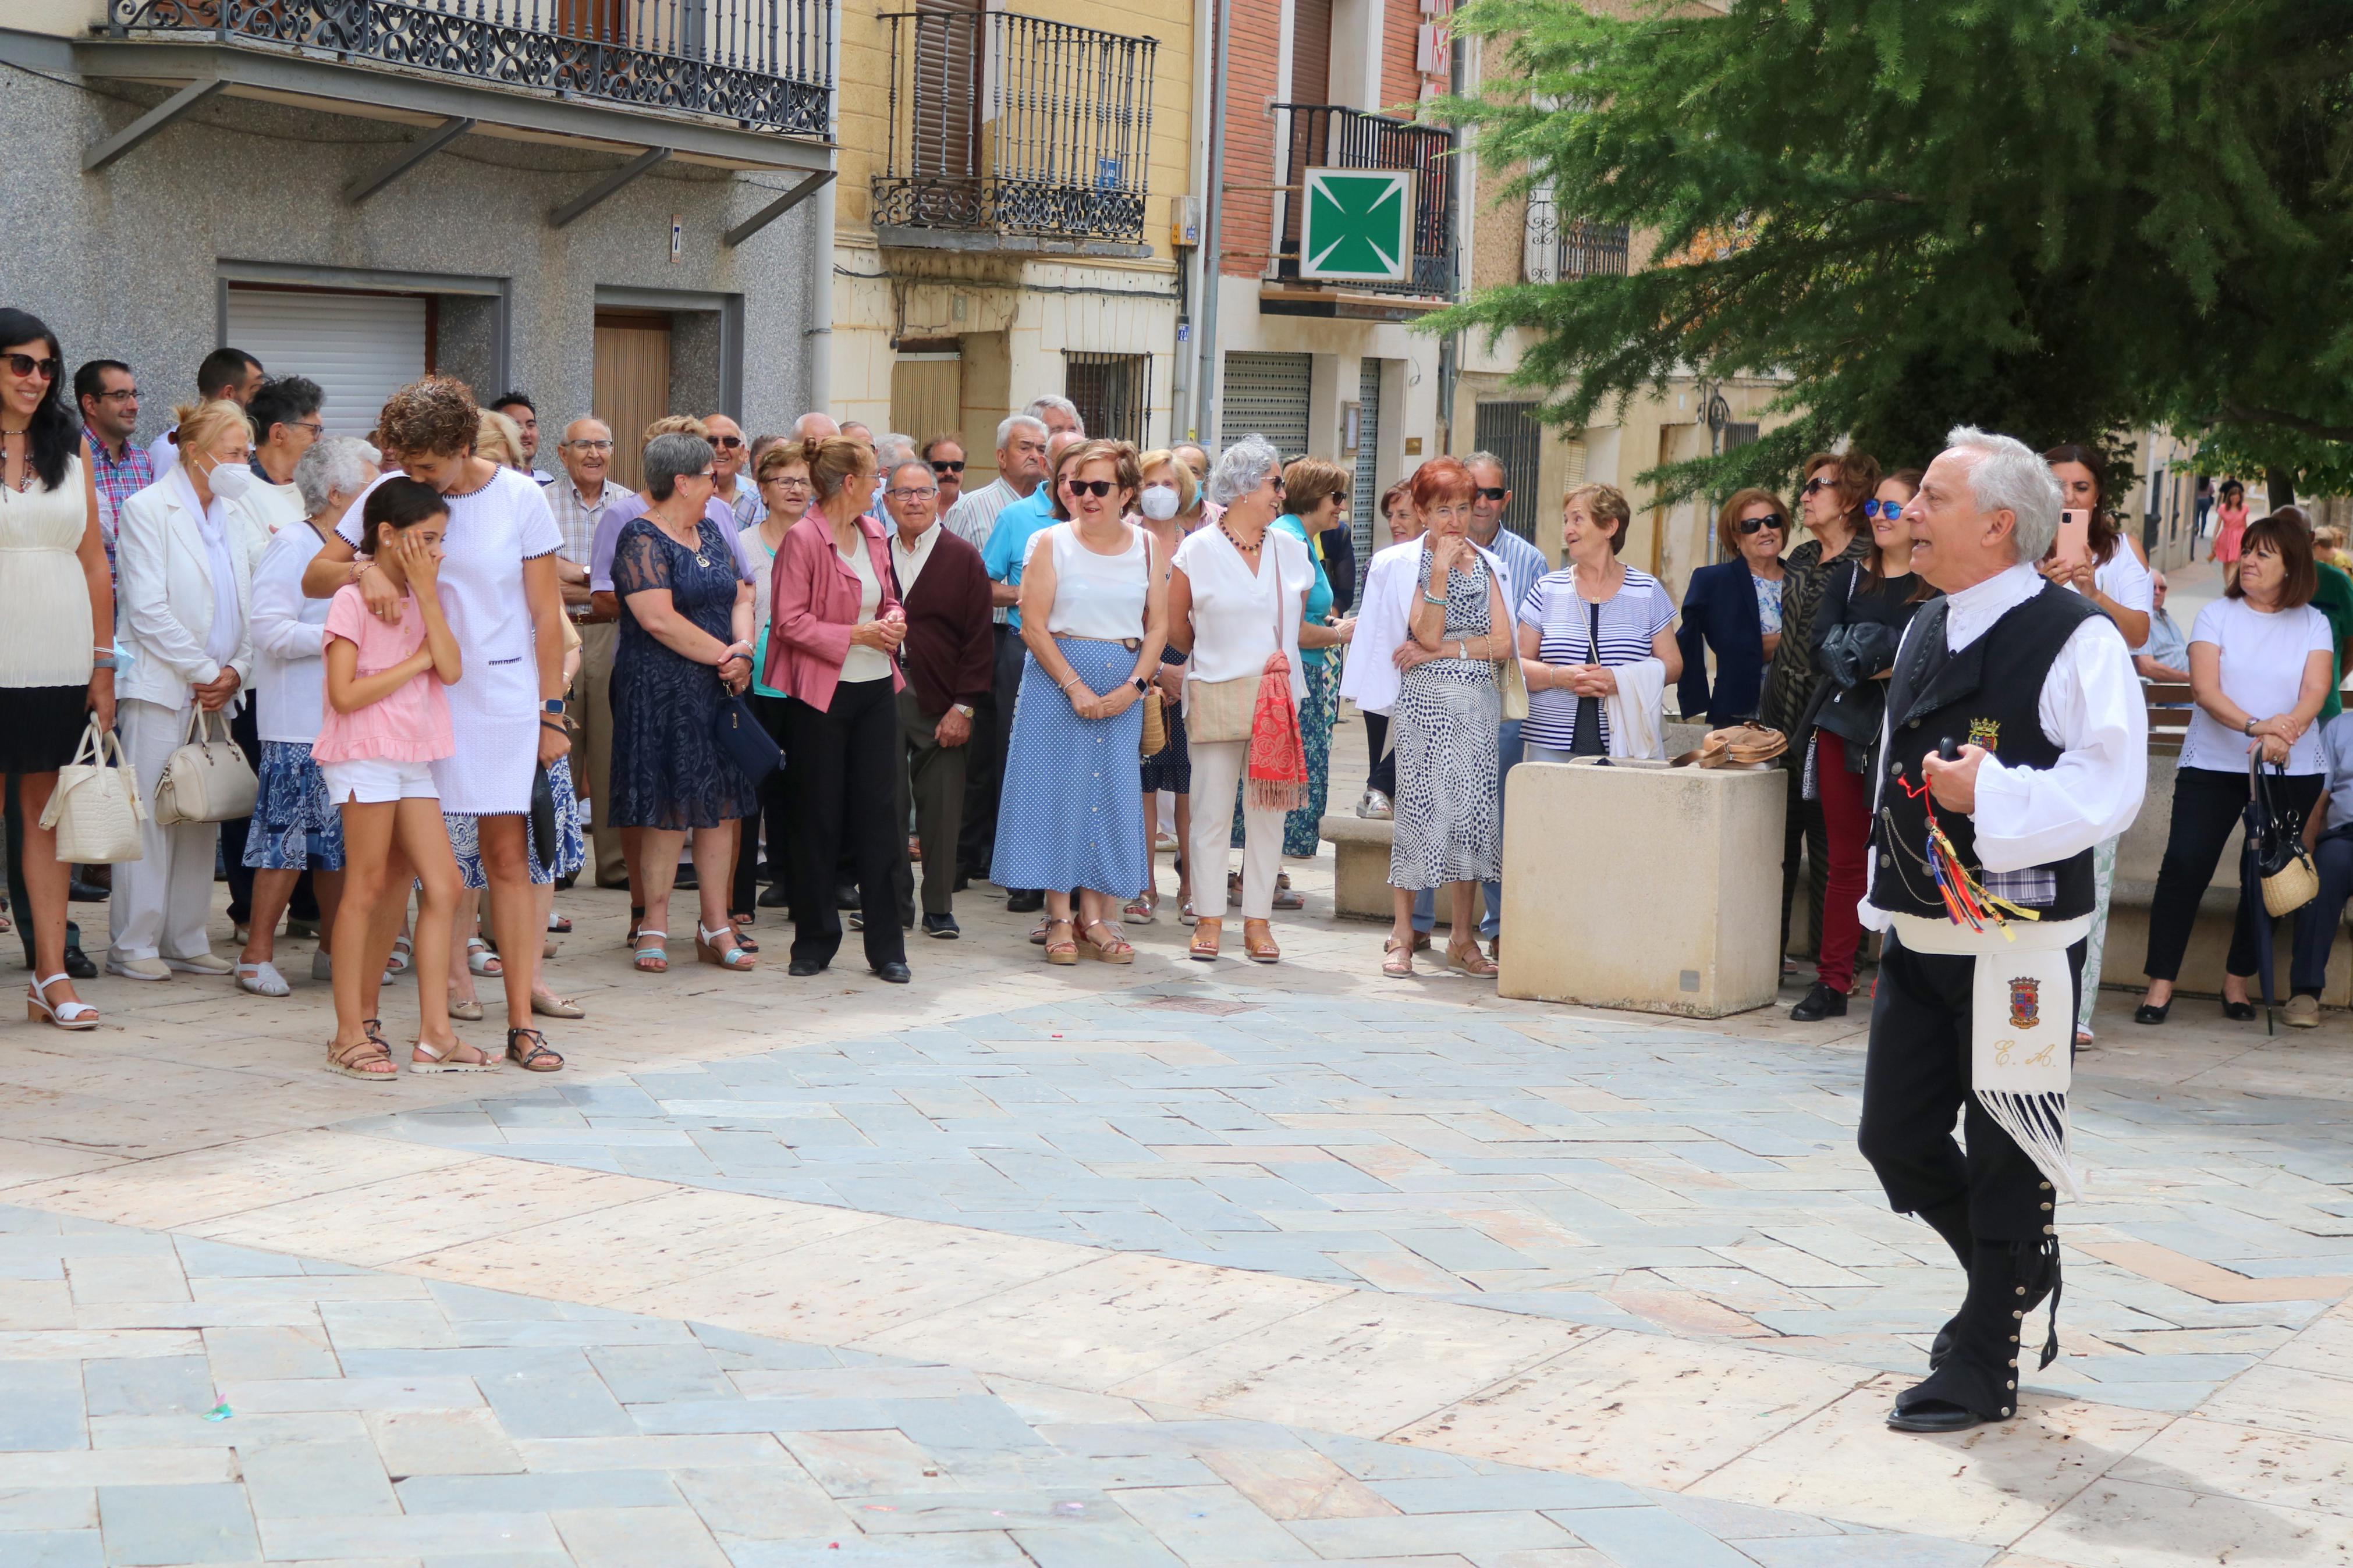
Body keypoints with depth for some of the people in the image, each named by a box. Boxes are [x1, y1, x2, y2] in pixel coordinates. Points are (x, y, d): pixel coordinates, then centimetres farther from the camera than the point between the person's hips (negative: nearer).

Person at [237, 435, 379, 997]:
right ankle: (257, 955, 1)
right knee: (288, 839, -7)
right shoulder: (291, 546, -10)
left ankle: (333, 950, 20)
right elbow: (270, 632, -19)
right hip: (299, 725, -8)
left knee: (341, 840, 11)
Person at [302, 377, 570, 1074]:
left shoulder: (520, 498, -2)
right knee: (388, 855, 0)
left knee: (507, 856, -1)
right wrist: (364, 570, -17)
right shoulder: (391, 493, 2)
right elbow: (313, 577, 4)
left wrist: (551, 711, 0)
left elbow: (547, 614, 2)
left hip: (500, 696, -1)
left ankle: (522, 1023, 4)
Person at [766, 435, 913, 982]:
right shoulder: (802, 538, -11)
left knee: (878, 813, 4)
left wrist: (894, 620, 1)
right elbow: (791, 622, -14)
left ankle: (886, 947, 9)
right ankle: (814, 941, 15)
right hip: (821, 692, -6)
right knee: (817, 818, 4)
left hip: (876, 687, 6)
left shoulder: (874, 534, 10)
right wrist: (857, 635, -18)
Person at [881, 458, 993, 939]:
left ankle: (939, 908, 12)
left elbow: (979, 640, -2)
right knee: (885, 806, 5)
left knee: (941, 810, 2)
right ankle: (892, 903, 16)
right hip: (881, 696, 2)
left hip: (940, 705, -2)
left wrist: (964, 707, -8)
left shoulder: (963, 560, 1)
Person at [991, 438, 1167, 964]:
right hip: (1057, 681, -2)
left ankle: (1094, 916, 9)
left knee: (1110, 793, 2)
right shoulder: (1051, 543, -1)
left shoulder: (1147, 546, 6)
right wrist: (1075, 686, -15)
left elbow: (1158, 626, 5)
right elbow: (1033, 625, -7)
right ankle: (1060, 918, 5)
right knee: (1058, 788, -2)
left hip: (1123, 689, 2)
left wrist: (1133, 686, -9)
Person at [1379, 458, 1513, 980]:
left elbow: (1502, 643, 2)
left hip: (1478, 702, 4)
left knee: (1472, 808, 4)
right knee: (1418, 806, -3)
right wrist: (1440, 573, -15)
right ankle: (1403, 931, 8)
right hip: (1424, 701, -3)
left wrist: (1442, 651, -8)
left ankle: (1462, 938, 10)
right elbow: (1428, 635, -12)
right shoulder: (1408, 562, -1)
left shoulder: (1484, 563, 10)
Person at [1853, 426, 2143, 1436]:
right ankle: (2014, 1282, 35)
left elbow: (2109, 784, -19)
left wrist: (1992, 796, -27)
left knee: (2008, 1162, 3)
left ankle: (1984, 1368, 16)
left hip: (2022, 944, -7)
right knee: (1895, 1136, 11)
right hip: (1918, 935, 8)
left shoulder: (2076, 641, -13)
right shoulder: (1923, 633, 11)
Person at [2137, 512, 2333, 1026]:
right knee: (2185, 866, -11)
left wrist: (2286, 732, -29)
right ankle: (2160, 984, -8)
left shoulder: (2312, 624, 6)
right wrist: (2254, 726, -27)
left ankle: (2237, 982, 17)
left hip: (2291, 771, 2)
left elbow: (2316, 691, -8)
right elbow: (2204, 688, -10)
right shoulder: (2217, 615, 2)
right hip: (2213, 766, -1)